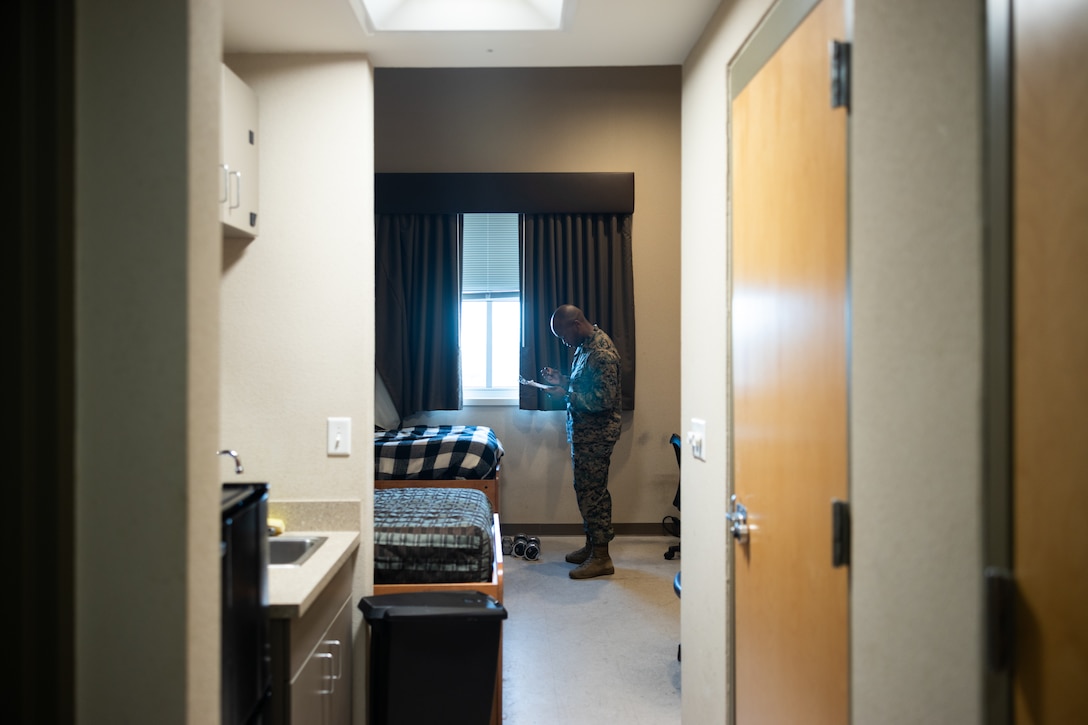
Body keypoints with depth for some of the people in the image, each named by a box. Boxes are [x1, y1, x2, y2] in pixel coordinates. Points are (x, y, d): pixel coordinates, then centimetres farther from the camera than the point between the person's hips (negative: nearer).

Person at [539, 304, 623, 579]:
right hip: (584, 432, 10)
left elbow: (604, 400, -25)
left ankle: (601, 558, 5)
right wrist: (562, 380, 6)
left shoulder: (602, 352, -21)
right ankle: (591, 546, 28)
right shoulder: (585, 345, 11)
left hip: (596, 434, -10)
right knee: (587, 490, 16)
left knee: (593, 492, -3)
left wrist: (567, 393, -20)